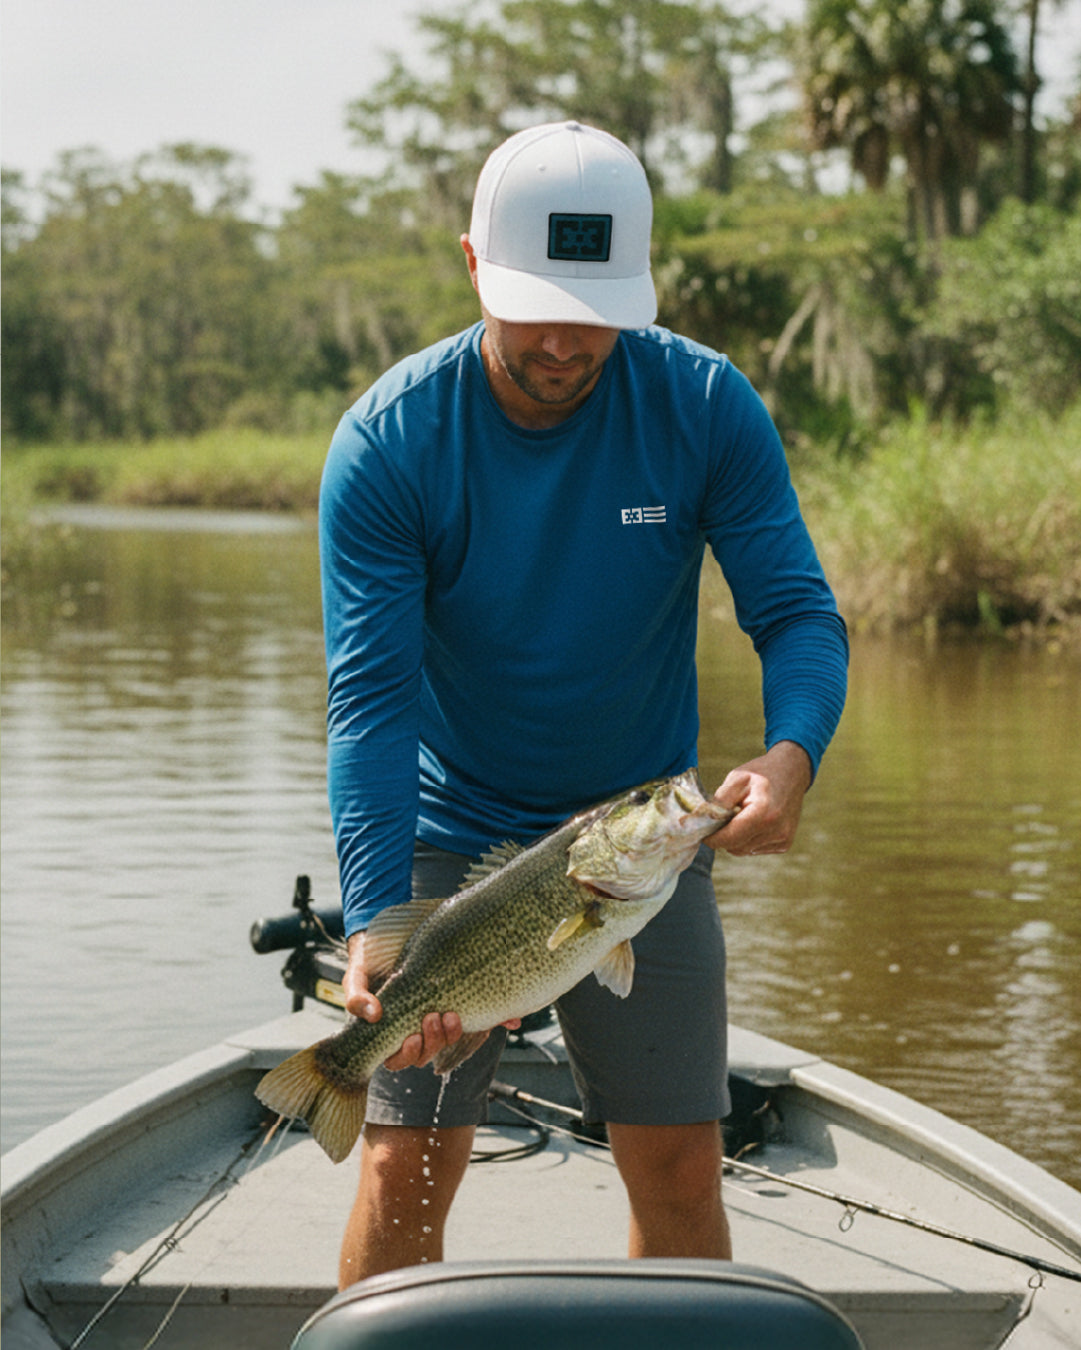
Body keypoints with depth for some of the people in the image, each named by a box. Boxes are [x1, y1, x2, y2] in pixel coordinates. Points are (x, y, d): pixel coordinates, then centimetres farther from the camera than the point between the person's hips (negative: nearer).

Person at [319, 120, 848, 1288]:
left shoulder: (707, 406, -14)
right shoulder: (388, 443, -18)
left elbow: (799, 613, -14)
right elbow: (370, 695, -22)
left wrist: (789, 755, -37)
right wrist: (373, 924, -34)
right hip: (450, 834, -1)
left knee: (680, 1170, 3)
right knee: (405, 1170, -4)